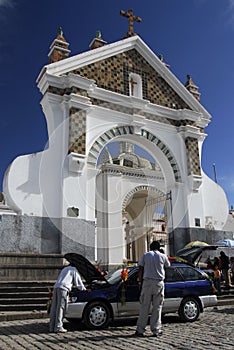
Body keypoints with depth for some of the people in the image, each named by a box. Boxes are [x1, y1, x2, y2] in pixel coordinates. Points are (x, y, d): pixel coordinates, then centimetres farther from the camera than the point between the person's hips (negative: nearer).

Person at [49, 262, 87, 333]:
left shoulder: (64, 269, 33)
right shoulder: (74, 270, 11)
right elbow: (78, 283, 12)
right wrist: (85, 289, 27)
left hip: (56, 287, 7)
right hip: (63, 288, -7)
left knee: (54, 308, 6)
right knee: (60, 308, -7)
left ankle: (52, 327, 7)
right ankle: (58, 327, -8)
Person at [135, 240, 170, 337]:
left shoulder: (145, 255, 6)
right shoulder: (163, 256, 4)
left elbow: (141, 270, 3)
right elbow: (168, 266, 22)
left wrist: (140, 282, 8)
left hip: (147, 282, 1)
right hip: (159, 283, 0)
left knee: (144, 307, 5)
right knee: (157, 307, 8)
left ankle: (140, 330, 7)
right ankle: (156, 330, 10)